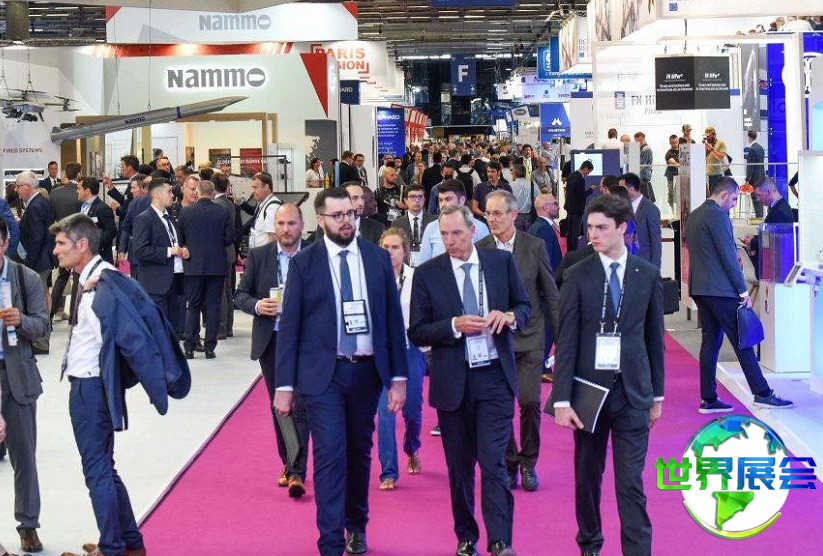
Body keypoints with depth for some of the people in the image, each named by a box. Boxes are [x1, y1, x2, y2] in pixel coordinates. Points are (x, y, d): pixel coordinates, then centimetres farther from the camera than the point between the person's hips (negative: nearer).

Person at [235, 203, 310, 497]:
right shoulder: (258, 256, 4)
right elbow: (240, 294, 7)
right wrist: (257, 306, -13)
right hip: (270, 341, 3)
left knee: (300, 405, -10)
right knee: (278, 406, 12)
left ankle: (297, 472, -11)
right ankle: (288, 464, 25)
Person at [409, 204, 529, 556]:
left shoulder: (501, 261, 1)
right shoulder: (427, 274, -2)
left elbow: (525, 306, 10)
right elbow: (416, 333, -2)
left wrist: (510, 316, -13)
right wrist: (455, 326, -18)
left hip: (495, 377, -1)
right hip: (452, 381, 1)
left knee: (493, 461, -8)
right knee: (459, 465, 11)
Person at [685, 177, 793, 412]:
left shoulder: (693, 216, 15)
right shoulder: (718, 216, -14)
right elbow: (728, 256, -16)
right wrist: (743, 291, -11)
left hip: (698, 288, 9)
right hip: (719, 289, -9)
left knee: (710, 339, 10)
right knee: (741, 340, -5)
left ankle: (708, 399, 9)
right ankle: (762, 394, -2)